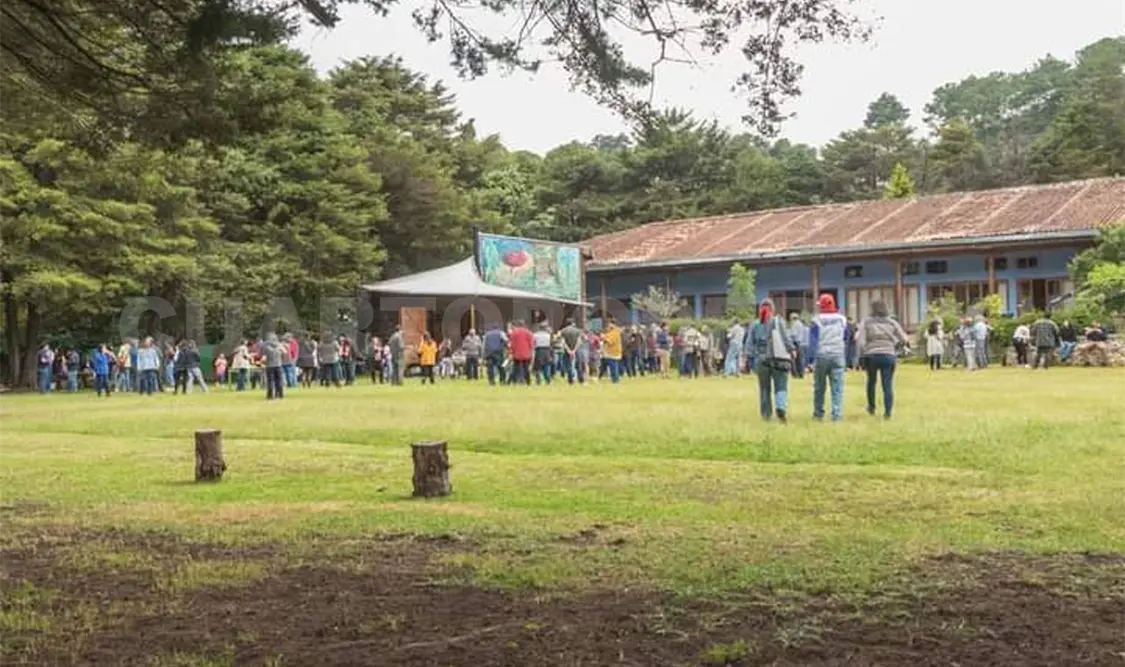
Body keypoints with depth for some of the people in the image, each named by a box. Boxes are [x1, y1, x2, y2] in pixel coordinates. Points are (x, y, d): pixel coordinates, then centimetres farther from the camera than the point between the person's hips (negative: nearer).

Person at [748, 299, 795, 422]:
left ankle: (766, 414, 12)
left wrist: (750, 358, 11)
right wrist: (792, 349, 7)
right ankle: (781, 408, -26)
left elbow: (751, 344, 7)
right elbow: (786, 337, -3)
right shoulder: (778, 321, 0)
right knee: (781, 388, -2)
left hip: (761, 360, 2)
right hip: (779, 358, -2)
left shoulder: (755, 325, 7)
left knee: (764, 389, 12)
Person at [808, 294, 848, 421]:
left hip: (821, 356, -2)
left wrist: (810, 359, -4)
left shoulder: (816, 321, -3)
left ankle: (818, 413, 18)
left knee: (819, 387, 9)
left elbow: (812, 341, -5)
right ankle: (837, 414, -8)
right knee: (837, 387, -1)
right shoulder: (842, 320, 9)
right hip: (838, 356, 2)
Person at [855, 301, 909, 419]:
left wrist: (863, 355, 3)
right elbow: (904, 339, 5)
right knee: (888, 385, 0)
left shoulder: (866, 322, 1)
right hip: (888, 356, 0)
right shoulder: (892, 323, 6)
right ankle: (888, 412, -8)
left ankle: (871, 407, 33)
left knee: (871, 381, 22)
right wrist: (896, 346, 22)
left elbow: (860, 341, -7)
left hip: (871, 356, 0)